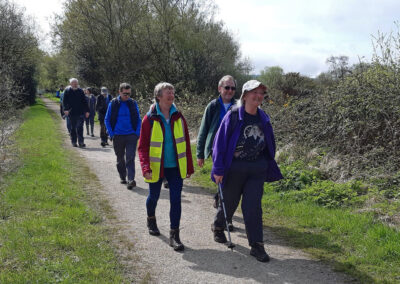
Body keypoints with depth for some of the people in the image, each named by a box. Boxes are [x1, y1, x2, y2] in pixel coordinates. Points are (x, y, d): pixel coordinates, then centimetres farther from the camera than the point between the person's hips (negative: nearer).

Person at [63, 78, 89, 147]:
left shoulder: (80, 91, 6)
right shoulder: (67, 91, 2)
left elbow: (84, 101, 10)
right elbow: (64, 101, -1)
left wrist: (87, 111, 6)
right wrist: (65, 109, -16)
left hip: (80, 113, 0)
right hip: (71, 113, 0)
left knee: (80, 128, -7)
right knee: (73, 128, 9)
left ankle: (81, 142, -6)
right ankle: (74, 142, 19)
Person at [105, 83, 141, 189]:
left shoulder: (133, 103, 3)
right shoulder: (113, 103, 0)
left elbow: (138, 120, 9)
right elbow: (107, 120, 5)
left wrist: (137, 133, -3)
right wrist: (111, 134, -4)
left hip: (131, 136, -1)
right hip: (118, 136, 1)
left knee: (130, 158, -10)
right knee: (120, 158, 13)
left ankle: (131, 180, -15)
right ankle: (122, 177, 29)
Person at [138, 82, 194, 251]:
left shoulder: (178, 117, 2)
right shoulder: (149, 119, -9)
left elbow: (186, 143, 6)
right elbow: (143, 146, -9)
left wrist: (189, 166, 5)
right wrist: (146, 168, -21)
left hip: (176, 167, 2)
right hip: (156, 168, -2)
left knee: (176, 200, -4)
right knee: (154, 197, 16)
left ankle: (174, 235, 4)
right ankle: (151, 220, 47)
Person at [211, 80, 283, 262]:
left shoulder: (263, 118, 4)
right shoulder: (233, 116, -11)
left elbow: (269, 145, 14)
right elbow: (220, 142, -11)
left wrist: (270, 168, 15)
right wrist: (218, 169, -13)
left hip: (257, 170, 3)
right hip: (234, 169, -3)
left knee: (253, 207, -2)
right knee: (229, 203, 13)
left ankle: (256, 245, 6)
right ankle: (217, 228, 42)